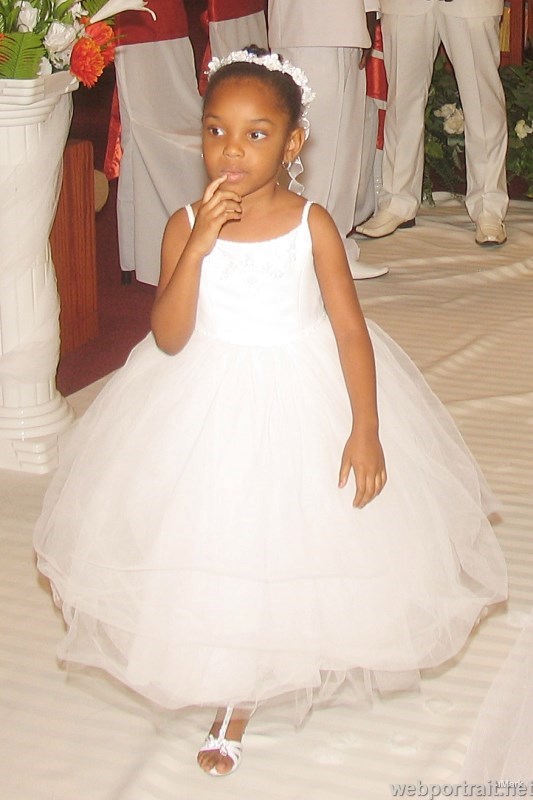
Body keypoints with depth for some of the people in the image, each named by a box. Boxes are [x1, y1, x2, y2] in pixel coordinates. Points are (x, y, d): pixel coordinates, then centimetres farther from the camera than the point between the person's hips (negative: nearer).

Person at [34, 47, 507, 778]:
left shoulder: (312, 224, -11)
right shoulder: (186, 225, -10)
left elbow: (350, 328, -9)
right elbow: (169, 337, -17)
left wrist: (365, 430, -15)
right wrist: (199, 245, -28)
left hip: (307, 400, 0)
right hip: (208, 408, 1)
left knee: (296, 545, 11)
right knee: (215, 547, 9)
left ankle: (244, 693, 38)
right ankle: (233, 696, 32)